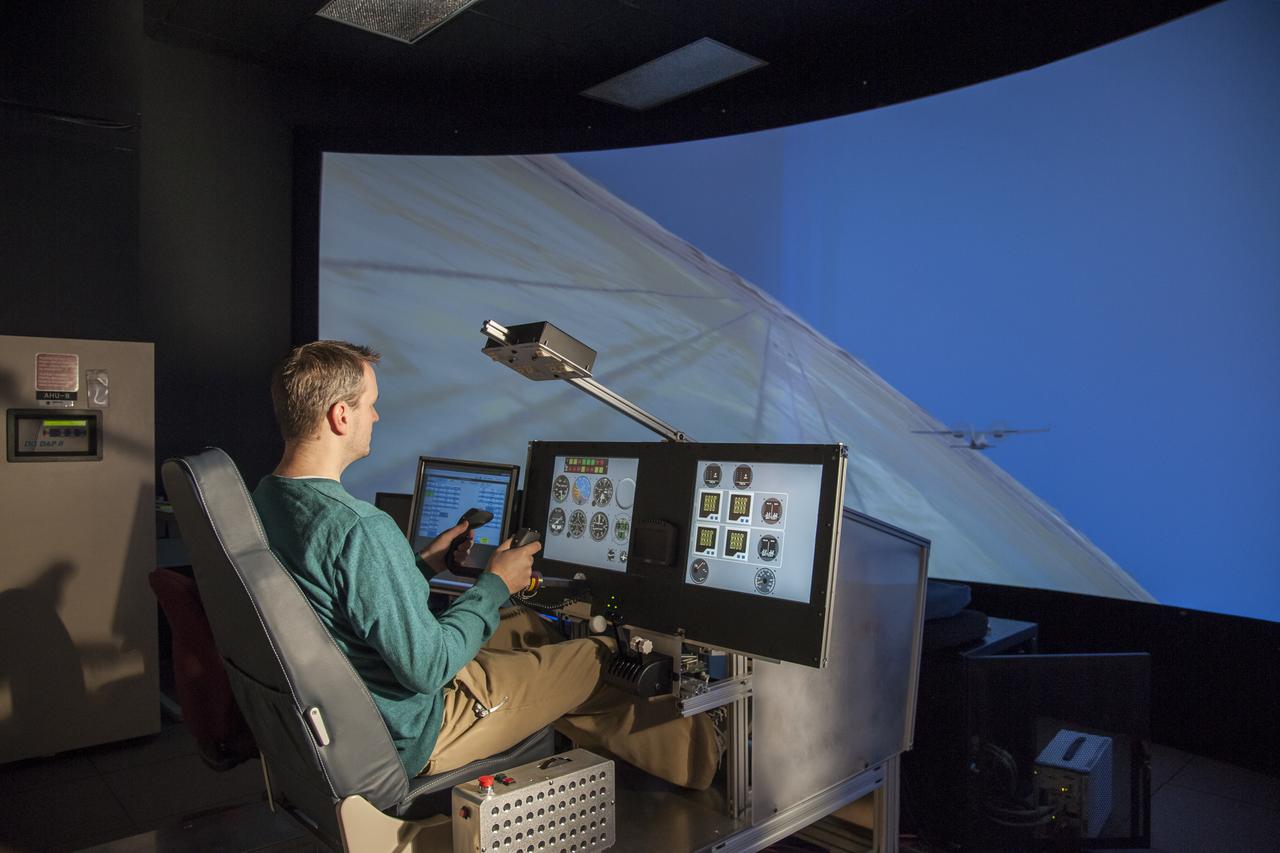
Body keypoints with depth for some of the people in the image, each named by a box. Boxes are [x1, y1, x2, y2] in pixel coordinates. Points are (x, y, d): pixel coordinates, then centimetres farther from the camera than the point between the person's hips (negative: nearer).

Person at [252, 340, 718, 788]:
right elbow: (429, 668, -28)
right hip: (405, 738, -9)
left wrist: (422, 564, 8)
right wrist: (495, 585, -15)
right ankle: (695, 753, 31)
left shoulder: (264, 498, -2)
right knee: (594, 657, 3)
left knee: (524, 626, 22)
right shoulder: (359, 528, -34)